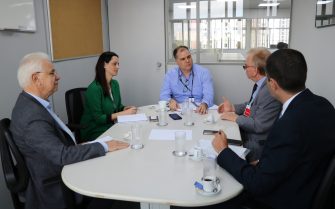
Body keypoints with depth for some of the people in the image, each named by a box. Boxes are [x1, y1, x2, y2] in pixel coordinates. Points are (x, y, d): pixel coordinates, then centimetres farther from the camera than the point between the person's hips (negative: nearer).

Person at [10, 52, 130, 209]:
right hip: (55, 188, -8)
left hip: (58, 171, 9)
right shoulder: (33, 118, -28)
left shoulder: (29, 102, 2)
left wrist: (77, 145, 0)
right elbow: (62, 155, -31)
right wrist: (104, 147, -24)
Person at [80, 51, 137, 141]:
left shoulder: (115, 84, 5)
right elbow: (98, 118, -19)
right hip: (93, 132, -7)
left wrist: (126, 108, -5)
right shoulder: (94, 88, -18)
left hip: (110, 127, 7)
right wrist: (123, 113, -20)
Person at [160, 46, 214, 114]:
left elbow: (208, 95, -11)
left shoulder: (204, 72, 0)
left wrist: (204, 104, -34)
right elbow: (164, 95, 4)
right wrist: (170, 101, -20)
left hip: (198, 111, 0)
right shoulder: (170, 74, 6)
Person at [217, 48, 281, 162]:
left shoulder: (270, 91, -27)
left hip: (257, 143, -8)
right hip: (246, 132, 8)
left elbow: (259, 126, -25)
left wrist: (236, 118, -14)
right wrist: (233, 108, 5)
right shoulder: (261, 84, 0)